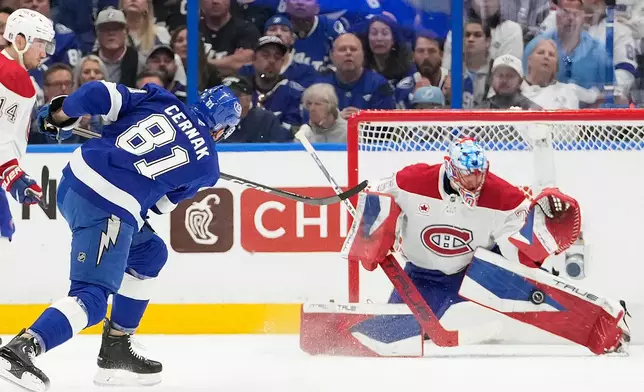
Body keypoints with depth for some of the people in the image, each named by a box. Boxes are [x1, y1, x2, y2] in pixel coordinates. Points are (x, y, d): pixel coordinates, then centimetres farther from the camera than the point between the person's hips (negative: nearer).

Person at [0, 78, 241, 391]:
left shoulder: (160, 99, 13)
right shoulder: (207, 165, 6)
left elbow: (99, 94, 4)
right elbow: (162, 203, 14)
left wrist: (60, 116, 16)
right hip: (110, 211, -7)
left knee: (150, 252, 25)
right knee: (92, 298, -8)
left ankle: (116, 348, 26)